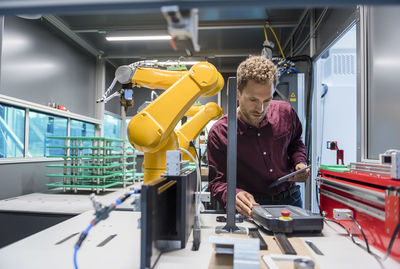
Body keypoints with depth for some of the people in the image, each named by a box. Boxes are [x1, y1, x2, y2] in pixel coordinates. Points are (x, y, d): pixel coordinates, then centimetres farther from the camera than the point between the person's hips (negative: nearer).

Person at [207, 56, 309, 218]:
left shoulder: (285, 112, -4)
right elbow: (216, 181, -10)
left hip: (290, 199, 3)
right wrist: (234, 195, -30)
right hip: (253, 206, -2)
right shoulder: (219, 133, -15)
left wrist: (299, 162, -2)